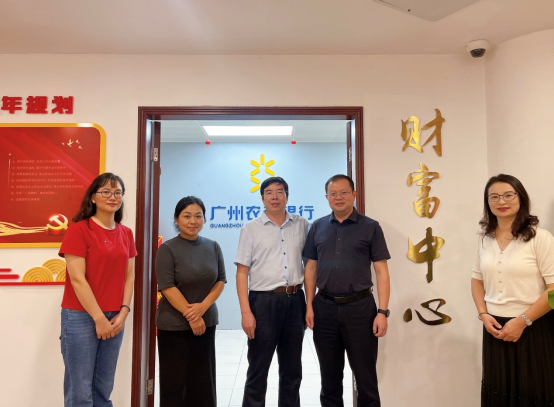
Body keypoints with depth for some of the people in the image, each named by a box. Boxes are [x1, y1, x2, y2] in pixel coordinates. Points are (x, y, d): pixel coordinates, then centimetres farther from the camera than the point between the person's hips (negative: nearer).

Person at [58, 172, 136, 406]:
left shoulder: (126, 234, 8)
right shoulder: (78, 230, -9)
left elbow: (129, 277, 9)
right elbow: (77, 279, -13)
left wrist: (123, 313, -3)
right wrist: (99, 318, -12)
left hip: (114, 319, 6)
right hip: (81, 317, -5)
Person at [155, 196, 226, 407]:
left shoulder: (213, 247, 4)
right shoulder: (167, 249, -8)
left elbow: (220, 280, 4)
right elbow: (167, 287, -13)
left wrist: (203, 307, -10)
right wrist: (190, 315, -15)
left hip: (206, 322, 4)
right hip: (174, 324, -4)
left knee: (203, 378, 9)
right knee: (175, 379, 5)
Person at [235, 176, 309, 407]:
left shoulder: (301, 225, 7)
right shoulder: (251, 229, 0)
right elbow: (242, 272, -3)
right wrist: (246, 312, -12)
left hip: (295, 301, 3)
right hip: (264, 302, -2)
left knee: (292, 369, 14)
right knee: (258, 369, 7)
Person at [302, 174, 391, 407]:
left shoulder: (370, 227, -2)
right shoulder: (318, 227, 7)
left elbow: (381, 272, -3)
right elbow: (311, 268, 9)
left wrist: (382, 311, -10)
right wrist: (309, 305, 2)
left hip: (360, 307, -2)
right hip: (324, 307, 3)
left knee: (365, 374, 8)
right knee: (330, 374, 15)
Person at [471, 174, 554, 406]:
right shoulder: (485, 239, 7)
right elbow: (477, 279, 14)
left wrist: (522, 321, -15)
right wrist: (483, 314, 0)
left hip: (534, 329, -4)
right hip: (495, 327, 5)